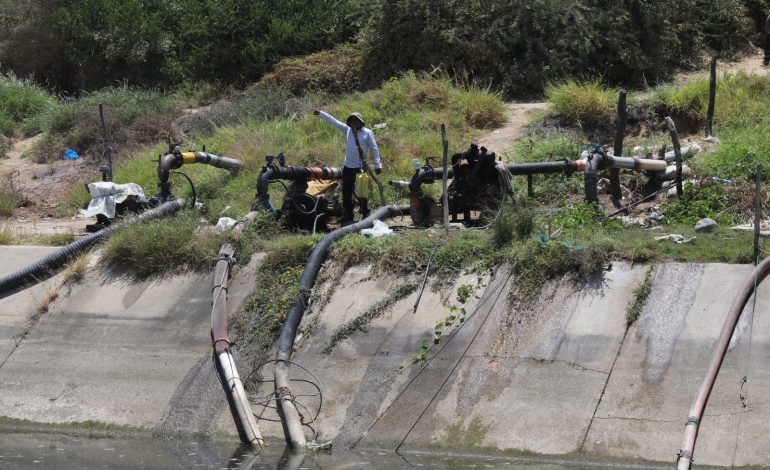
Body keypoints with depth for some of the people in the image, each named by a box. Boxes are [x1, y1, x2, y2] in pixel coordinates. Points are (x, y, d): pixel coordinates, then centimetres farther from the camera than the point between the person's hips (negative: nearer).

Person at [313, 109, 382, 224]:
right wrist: (320, 113, 11)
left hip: (361, 168, -4)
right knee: (346, 193, 4)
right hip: (348, 167, 4)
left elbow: (374, 149, -3)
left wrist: (377, 164, -9)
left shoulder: (368, 133, -1)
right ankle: (347, 219, 9)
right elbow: (333, 121, 11)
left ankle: (365, 214, 15)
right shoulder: (347, 130, 10)